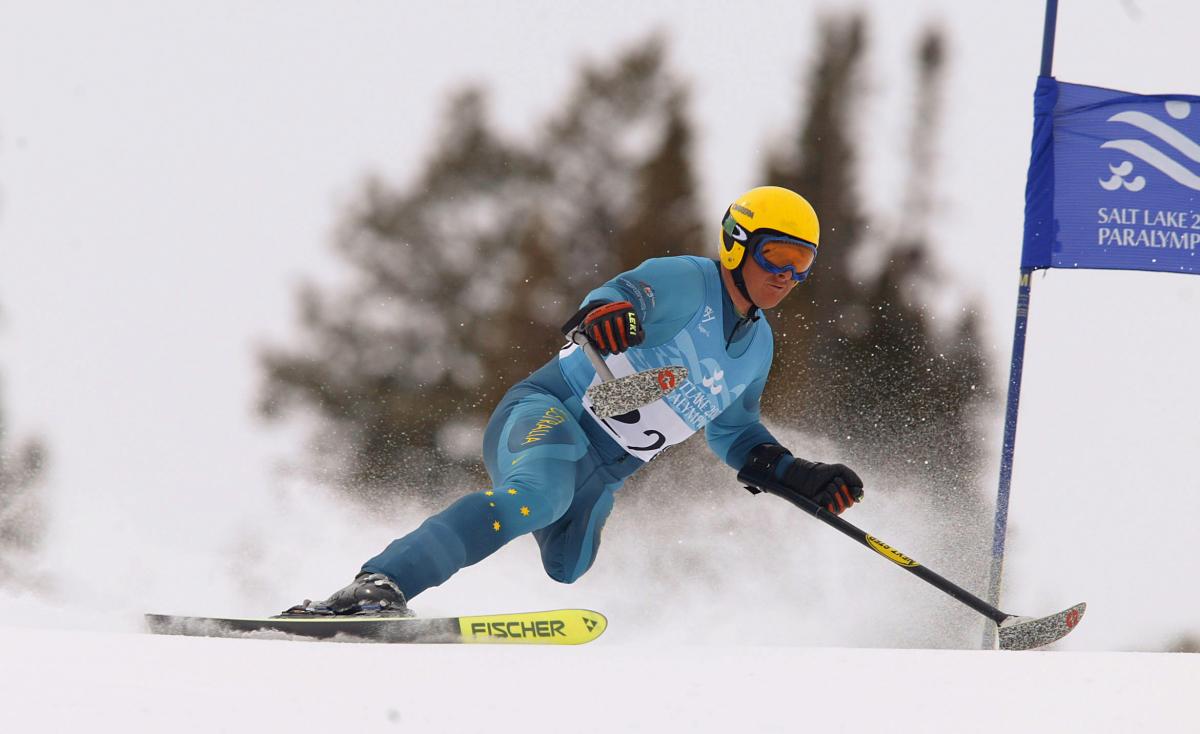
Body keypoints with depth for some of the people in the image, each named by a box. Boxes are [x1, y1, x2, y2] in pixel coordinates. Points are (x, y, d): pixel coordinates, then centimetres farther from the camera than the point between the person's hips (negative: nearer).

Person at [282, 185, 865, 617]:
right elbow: (634, 294, -30)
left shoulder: (758, 347, 16)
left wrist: (800, 477, 19)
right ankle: (380, 585, -48)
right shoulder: (685, 283, -8)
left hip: (600, 478, 10)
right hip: (549, 413, -10)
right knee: (539, 493, -38)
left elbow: (734, 434, 32)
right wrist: (606, 312, -55)